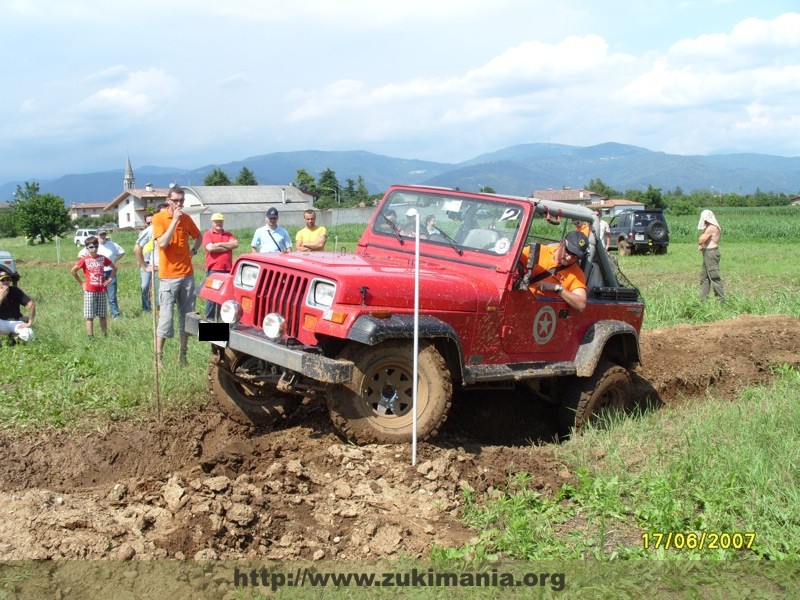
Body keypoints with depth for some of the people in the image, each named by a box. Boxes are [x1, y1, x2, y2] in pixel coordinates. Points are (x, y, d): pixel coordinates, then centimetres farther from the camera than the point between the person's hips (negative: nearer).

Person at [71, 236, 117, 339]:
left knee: (103, 315, 9)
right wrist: (81, 282, 0)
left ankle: (105, 335, 18)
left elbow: (114, 267, 15)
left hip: (102, 291, 3)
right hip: (90, 291, -3)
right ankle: (91, 337, 0)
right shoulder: (84, 260, -5)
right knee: (89, 316, -2)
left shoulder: (102, 258, 3)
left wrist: (109, 279, 8)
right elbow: (73, 271, 0)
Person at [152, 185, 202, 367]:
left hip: (187, 275, 5)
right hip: (168, 276, -5)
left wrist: (194, 250, 8)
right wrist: (175, 220, -20)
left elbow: (199, 237, 26)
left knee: (187, 316, 8)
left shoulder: (186, 218, 9)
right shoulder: (159, 218, -5)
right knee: (165, 317, -7)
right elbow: (162, 243, -19)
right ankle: (159, 357, 0)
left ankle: (183, 356, 17)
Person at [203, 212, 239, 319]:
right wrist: (228, 247, -5)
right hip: (213, 269, -4)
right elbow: (210, 248, -14)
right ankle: (209, 319, 3)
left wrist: (220, 244, -10)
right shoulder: (208, 234, 3)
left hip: (227, 269, 4)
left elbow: (236, 244, -1)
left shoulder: (228, 234, 16)